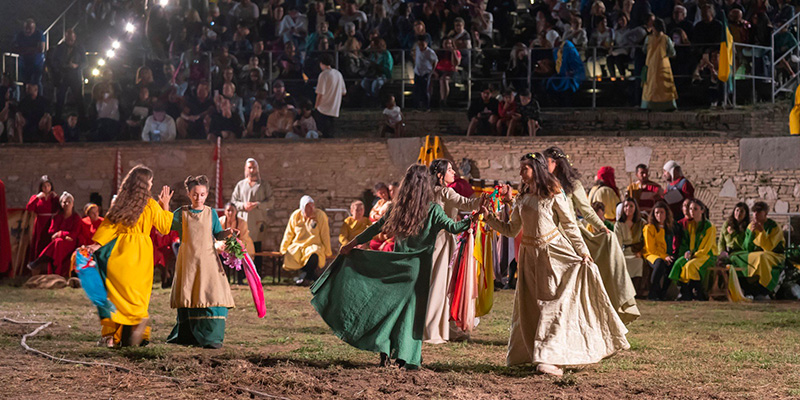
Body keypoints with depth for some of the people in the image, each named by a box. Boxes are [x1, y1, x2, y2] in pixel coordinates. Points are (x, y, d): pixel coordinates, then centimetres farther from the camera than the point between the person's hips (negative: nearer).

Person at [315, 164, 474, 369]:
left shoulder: (398, 210, 2)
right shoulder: (432, 211, -8)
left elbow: (376, 227, 7)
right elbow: (453, 227, -16)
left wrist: (352, 244, 14)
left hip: (399, 265, 3)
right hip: (419, 267, -3)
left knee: (392, 305, 13)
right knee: (413, 309, 4)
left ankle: (384, 348, 4)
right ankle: (407, 357, 1)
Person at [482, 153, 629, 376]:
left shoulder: (553, 196, -2)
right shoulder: (521, 199, 12)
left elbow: (570, 225, -1)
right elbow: (512, 230, 13)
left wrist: (583, 252, -4)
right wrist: (489, 218, 4)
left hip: (554, 252, -5)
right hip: (530, 255, 5)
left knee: (554, 301, -10)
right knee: (530, 305, 5)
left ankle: (551, 358, -16)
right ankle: (532, 353, 14)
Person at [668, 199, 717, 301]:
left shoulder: (709, 226, -8)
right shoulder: (689, 224, 11)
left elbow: (706, 248, -11)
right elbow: (684, 242, 16)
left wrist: (693, 254, -17)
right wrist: (687, 252, -5)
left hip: (707, 255, -6)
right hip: (691, 254, 6)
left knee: (690, 265, -33)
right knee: (679, 263, -24)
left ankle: (699, 294, -21)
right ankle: (684, 293, -23)